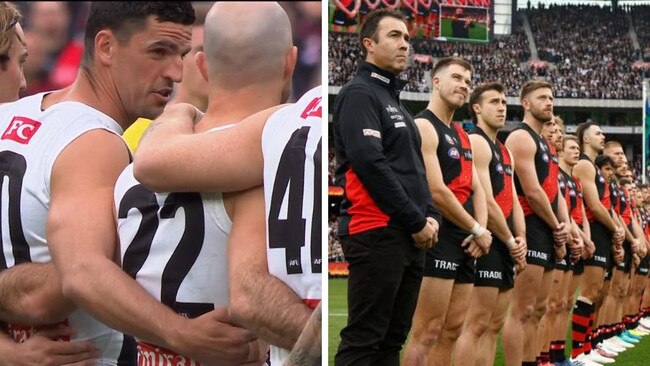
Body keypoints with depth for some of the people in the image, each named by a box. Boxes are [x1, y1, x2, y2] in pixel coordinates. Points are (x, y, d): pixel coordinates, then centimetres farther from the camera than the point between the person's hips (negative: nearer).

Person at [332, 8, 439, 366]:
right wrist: (416, 221, -14)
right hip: (377, 233, -9)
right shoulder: (359, 93, -7)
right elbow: (369, 163, -18)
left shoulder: (393, 99, 22)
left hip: (411, 237, 9)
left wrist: (430, 216, 6)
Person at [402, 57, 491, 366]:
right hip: (438, 238, -9)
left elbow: (476, 188, 17)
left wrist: (481, 230, -2)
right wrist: (478, 231, -10)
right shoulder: (424, 127, -9)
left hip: (465, 243, 9)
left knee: (451, 332, 9)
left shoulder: (461, 136, 20)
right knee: (427, 334, -11)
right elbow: (436, 192, -17)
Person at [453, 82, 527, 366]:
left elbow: (513, 200, 16)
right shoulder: (476, 143, -10)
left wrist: (520, 239, 0)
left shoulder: (503, 151, 20)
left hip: (505, 247, 10)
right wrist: (512, 242, -11)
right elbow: (486, 201, -17)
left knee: (494, 325, 9)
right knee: (476, 326, -12)